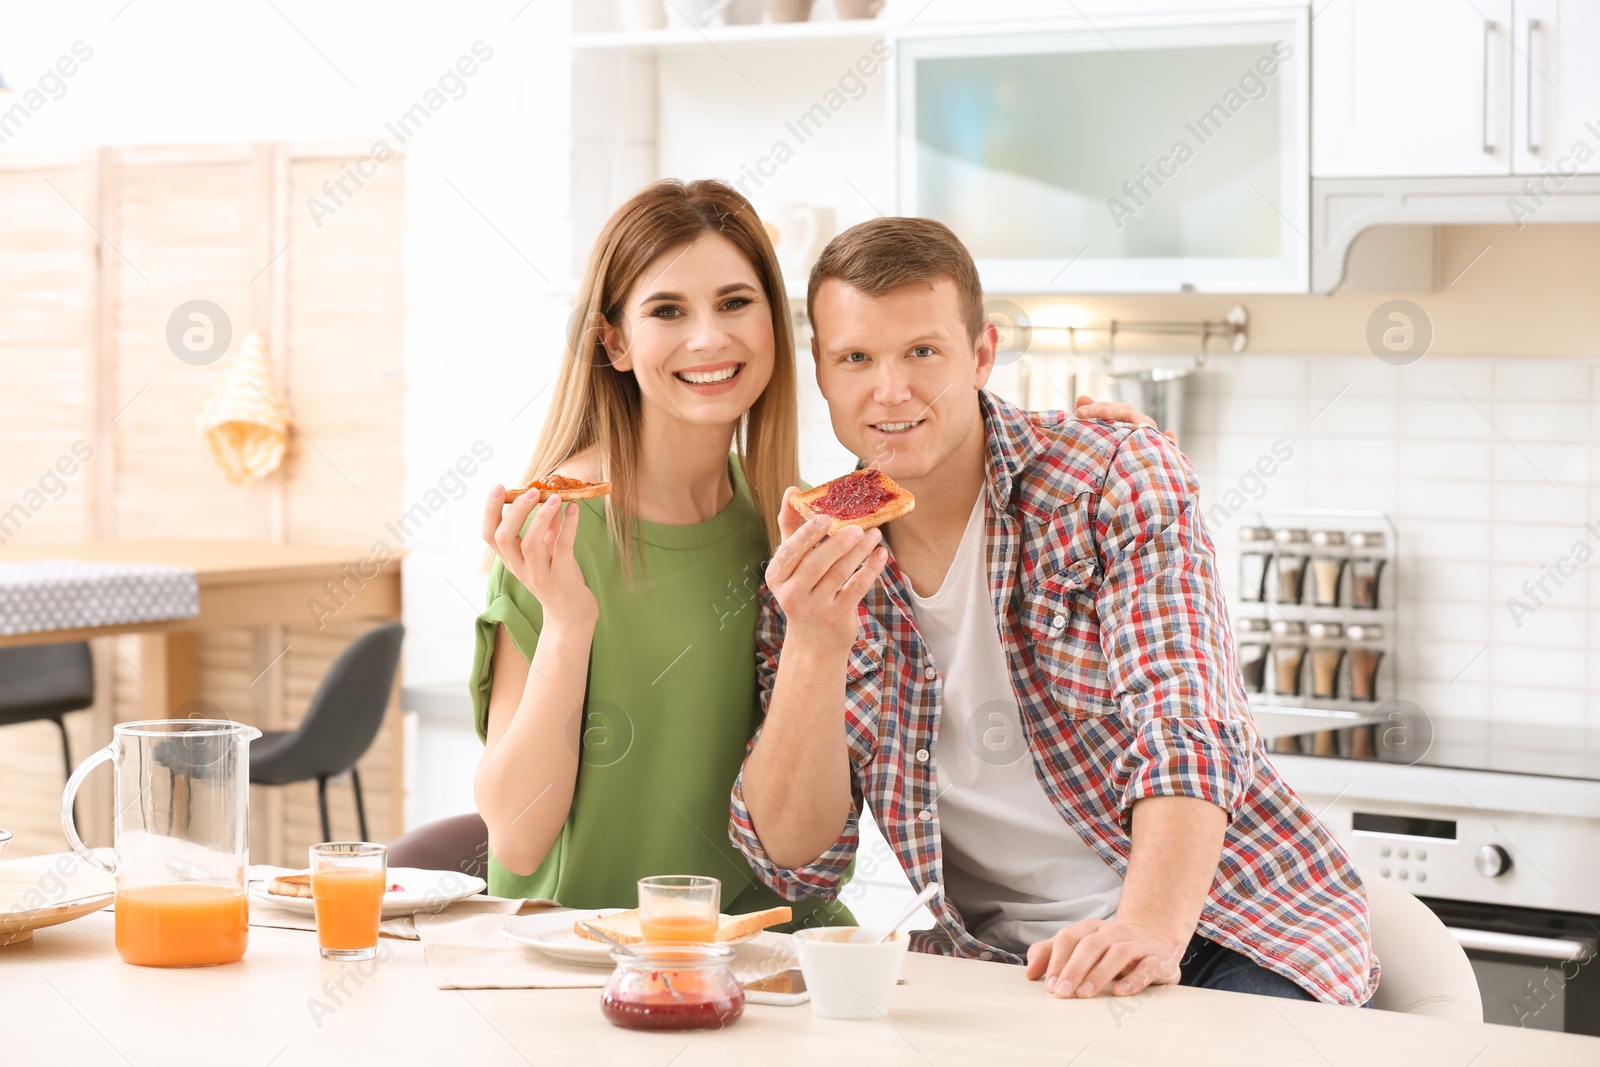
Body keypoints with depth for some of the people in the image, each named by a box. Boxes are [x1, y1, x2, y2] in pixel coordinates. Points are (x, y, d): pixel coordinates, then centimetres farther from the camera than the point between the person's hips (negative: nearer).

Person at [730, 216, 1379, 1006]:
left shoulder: (1122, 477, -5)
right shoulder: (814, 567, 3)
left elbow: (1185, 726, -19)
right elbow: (797, 862, -3)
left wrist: (1149, 928, -37)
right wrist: (816, 648, -19)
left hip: (1218, 931, -2)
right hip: (994, 962, 2)